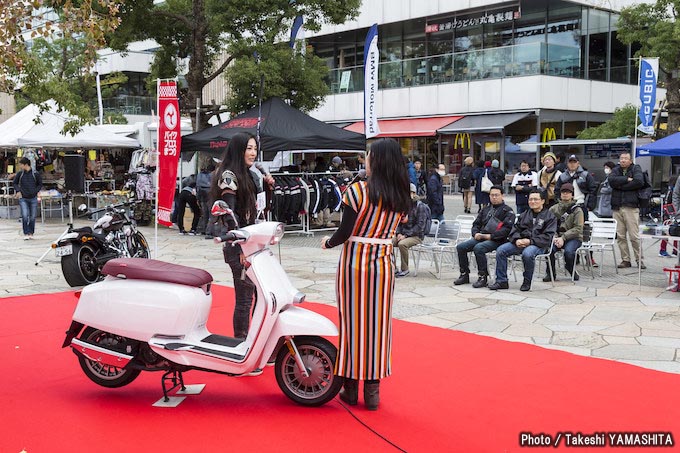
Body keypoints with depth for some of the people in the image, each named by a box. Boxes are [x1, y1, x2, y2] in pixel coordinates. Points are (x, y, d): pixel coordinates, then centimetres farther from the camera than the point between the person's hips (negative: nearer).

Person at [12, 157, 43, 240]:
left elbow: (40, 184, 7)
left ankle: (31, 233, 19)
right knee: (25, 216, -12)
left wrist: (35, 191, -6)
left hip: (33, 199, 0)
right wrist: (18, 191, -2)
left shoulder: (36, 174, -5)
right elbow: (14, 183, 13)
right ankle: (26, 234, -6)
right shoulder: (20, 174, 0)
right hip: (23, 199, 0)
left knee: (32, 217, 5)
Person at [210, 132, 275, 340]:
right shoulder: (228, 176, -12)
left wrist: (267, 185, 8)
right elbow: (229, 215, -19)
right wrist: (242, 247, -23)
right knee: (245, 297, -7)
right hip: (238, 245, -9)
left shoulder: (250, 175, 15)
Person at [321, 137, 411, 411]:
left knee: (352, 321, 7)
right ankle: (372, 390, 15)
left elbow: (345, 232, -13)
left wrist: (328, 243, 6)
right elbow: (396, 228, 2)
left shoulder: (357, 191, -13)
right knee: (378, 324, 10)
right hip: (383, 264, 4)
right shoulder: (401, 197, 2)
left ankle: (351, 388, 16)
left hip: (354, 263, -3)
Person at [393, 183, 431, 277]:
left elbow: (420, 226, -16)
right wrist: (399, 233, -4)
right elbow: (399, 221, 16)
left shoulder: (421, 206, -10)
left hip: (417, 236, -6)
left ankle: (405, 269, -19)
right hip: (403, 234, 6)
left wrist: (406, 235, -20)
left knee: (402, 244, -35)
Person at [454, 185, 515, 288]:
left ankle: (483, 277, -25)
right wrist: (476, 233, 1)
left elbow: (507, 228, -12)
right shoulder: (486, 210, 23)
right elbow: (476, 224, 24)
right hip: (480, 238, 7)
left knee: (478, 248, -34)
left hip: (496, 240, -7)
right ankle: (464, 275, -2)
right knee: (460, 247, -11)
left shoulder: (507, 211, 2)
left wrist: (490, 236, -18)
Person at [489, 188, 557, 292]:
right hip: (520, 243, 6)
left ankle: (527, 282, -17)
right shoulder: (524, 215, 22)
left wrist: (530, 241, -19)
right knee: (500, 250, -16)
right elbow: (515, 229, 17)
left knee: (527, 253, -39)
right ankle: (501, 281, -11)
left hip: (538, 244, -6)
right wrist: (516, 240, -7)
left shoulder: (550, 216, 3)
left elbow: (547, 237, -8)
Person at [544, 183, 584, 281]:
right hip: (557, 237, 2)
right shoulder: (554, 209, 10)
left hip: (574, 238, -2)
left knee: (568, 251, -34)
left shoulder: (577, 210, 0)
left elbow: (578, 228, -8)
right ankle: (550, 273, -9)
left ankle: (572, 271, -1)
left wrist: (563, 238, -17)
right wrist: (554, 237, -14)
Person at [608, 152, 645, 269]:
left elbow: (639, 182, -13)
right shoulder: (616, 170, 15)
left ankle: (639, 259, 4)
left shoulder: (636, 169, 6)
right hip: (617, 207, 4)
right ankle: (625, 259, 10)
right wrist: (627, 179, -10)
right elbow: (612, 180, -6)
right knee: (620, 236, 3)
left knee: (634, 236, -5)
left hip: (631, 207, -3)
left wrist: (621, 185, -8)